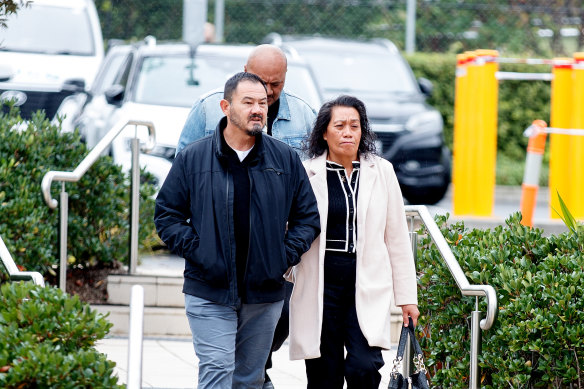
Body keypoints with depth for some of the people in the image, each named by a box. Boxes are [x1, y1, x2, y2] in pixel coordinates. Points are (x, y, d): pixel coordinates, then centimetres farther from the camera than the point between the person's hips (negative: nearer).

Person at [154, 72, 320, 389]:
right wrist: (196, 251, -7)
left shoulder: (286, 160, 6)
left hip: (265, 293, 3)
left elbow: (308, 217, 12)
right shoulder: (192, 158, 0)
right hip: (209, 292, -3)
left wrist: (286, 255, -1)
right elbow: (166, 214, 3)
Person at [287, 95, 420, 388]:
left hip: (367, 287, 1)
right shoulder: (306, 174, 0)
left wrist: (407, 296, 9)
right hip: (320, 285, -1)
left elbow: (397, 238, 10)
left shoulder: (381, 172, 7)